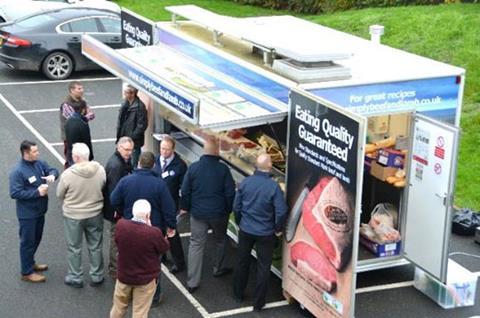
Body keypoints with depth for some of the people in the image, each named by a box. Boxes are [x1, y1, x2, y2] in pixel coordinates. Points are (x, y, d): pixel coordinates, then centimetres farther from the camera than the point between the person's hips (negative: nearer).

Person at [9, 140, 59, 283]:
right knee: (28, 242, 5)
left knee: (36, 239, 23)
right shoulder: (18, 172, -24)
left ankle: (30, 262, 43)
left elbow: (52, 169, 10)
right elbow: (15, 193, -26)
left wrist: (52, 175, -15)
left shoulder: (39, 163, -1)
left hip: (40, 210, 8)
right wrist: (37, 192, -27)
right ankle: (27, 272, 17)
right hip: (27, 213, -8)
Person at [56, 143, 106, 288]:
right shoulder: (100, 170, -15)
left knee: (74, 248, 17)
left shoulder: (68, 174, -24)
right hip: (95, 214, 3)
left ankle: (75, 278, 30)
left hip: (73, 216, -3)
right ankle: (97, 276, 32)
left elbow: (60, 195, -9)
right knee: (96, 247, 19)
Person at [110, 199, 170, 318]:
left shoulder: (121, 225, -19)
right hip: (146, 279, -3)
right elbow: (165, 247, -10)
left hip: (124, 276, 3)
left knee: (119, 307, 25)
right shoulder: (154, 233, -31)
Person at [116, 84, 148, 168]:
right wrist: (119, 135, 7)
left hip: (134, 141, -8)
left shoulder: (139, 106, -18)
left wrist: (132, 136, -18)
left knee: (134, 164, 1)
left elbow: (142, 125, -18)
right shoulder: (125, 103, 6)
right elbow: (120, 120, 15)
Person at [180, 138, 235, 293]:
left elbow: (185, 191, -1)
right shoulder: (223, 169, -11)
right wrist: (228, 210, 8)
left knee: (196, 245, 4)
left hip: (198, 213, 1)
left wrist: (185, 207, 13)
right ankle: (218, 269, 40)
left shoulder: (193, 167, -7)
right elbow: (230, 193, -7)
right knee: (220, 240, 25)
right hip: (218, 213, -1)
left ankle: (192, 282, 2)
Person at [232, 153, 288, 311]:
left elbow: (236, 206, 0)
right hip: (265, 233, -3)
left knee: (242, 262, 21)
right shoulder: (273, 186, -20)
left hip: (245, 230, 4)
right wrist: (278, 229, -3)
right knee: (263, 267, 9)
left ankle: (238, 294, 37)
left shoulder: (245, 182, -8)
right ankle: (258, 303, 16)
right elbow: (281, 212, -21)